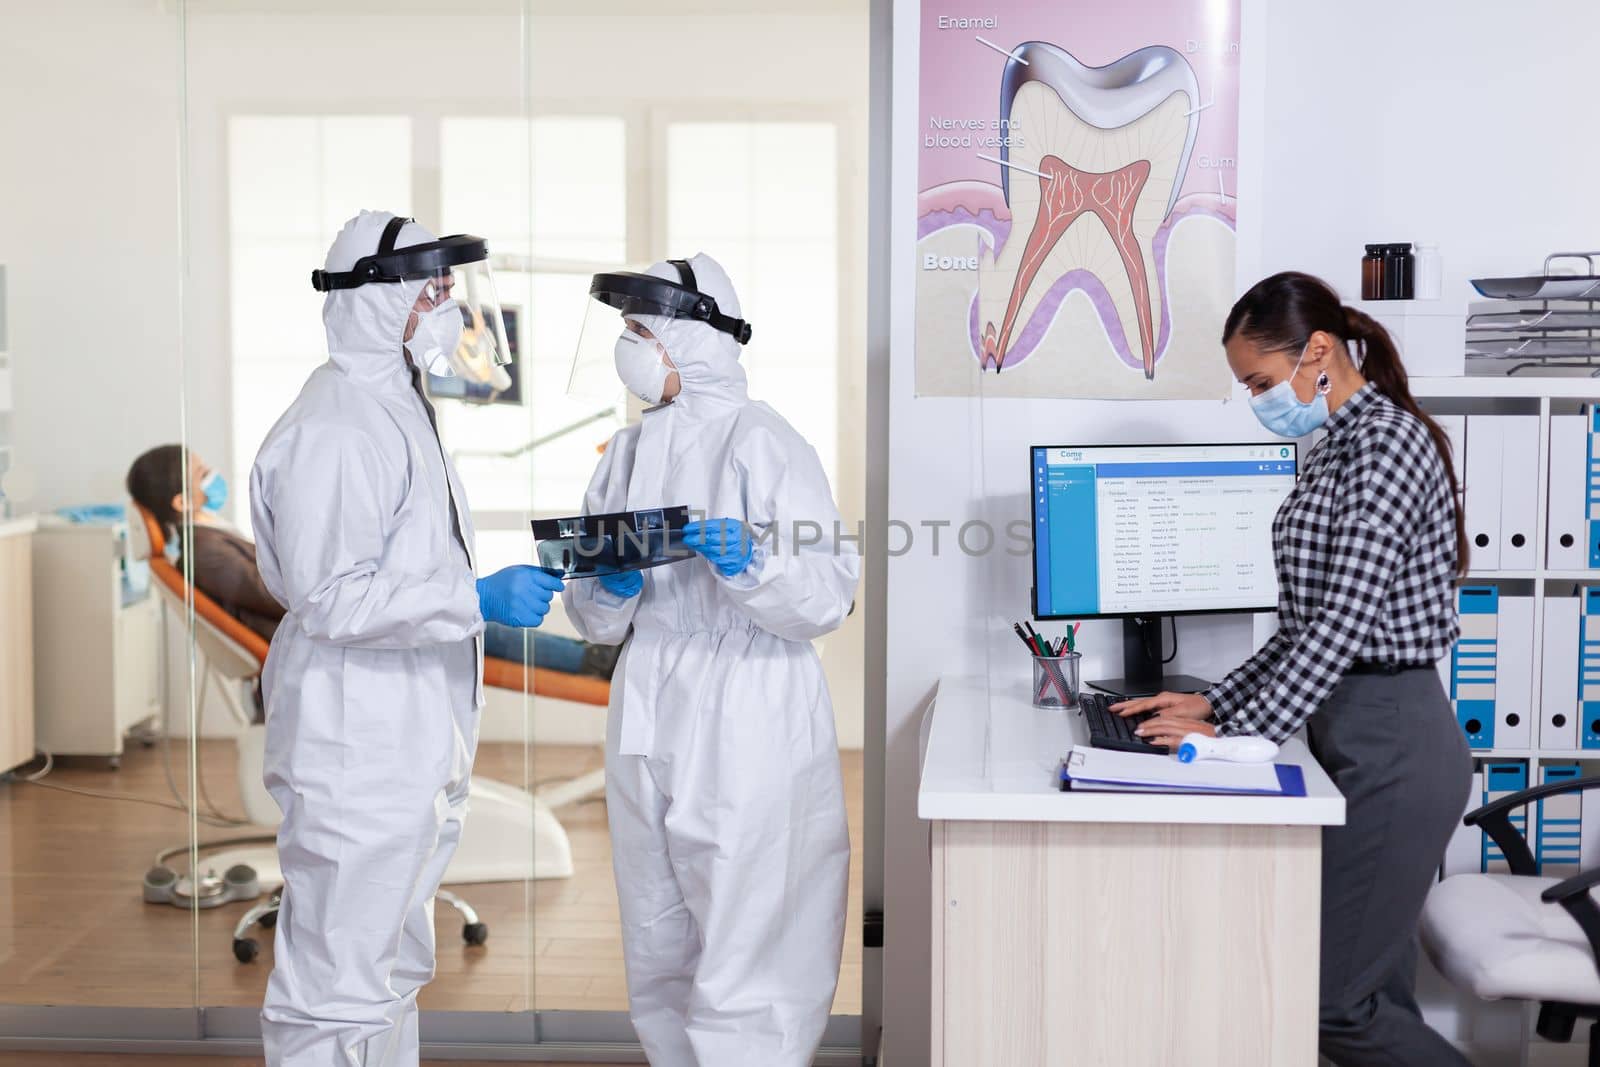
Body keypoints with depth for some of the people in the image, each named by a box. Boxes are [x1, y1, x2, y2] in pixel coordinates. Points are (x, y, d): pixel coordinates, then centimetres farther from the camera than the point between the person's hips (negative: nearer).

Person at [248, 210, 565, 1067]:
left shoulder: (396, 407, 15)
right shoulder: (334, 429, -18)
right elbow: (330, 596, -24)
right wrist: (477, 600, -24)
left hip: (411, 740, 11)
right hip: (357, 748, -11)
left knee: (395, 964, 20)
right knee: (340, 981, -3)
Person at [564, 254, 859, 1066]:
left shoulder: (761, 442, -8)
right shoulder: (627, 455, 13)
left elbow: (827, 601, -11)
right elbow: (592, 618, 13)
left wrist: (750, 566, -28)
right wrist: (615, 587, -8)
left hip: (746, 741, -7)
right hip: (645, 727, 7)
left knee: (738, 976, -6)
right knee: (658, 968, 16)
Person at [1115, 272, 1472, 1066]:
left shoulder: (1386, 441, -15)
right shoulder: (1336, 450, 15)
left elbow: (1346, 620, -22)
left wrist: (1235, 733, -20)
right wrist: (1214, 703, 11)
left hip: (1391, 741, -10)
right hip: (1355, 731, 10)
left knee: (1333, 999, -5)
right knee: (1373, 987, 13)